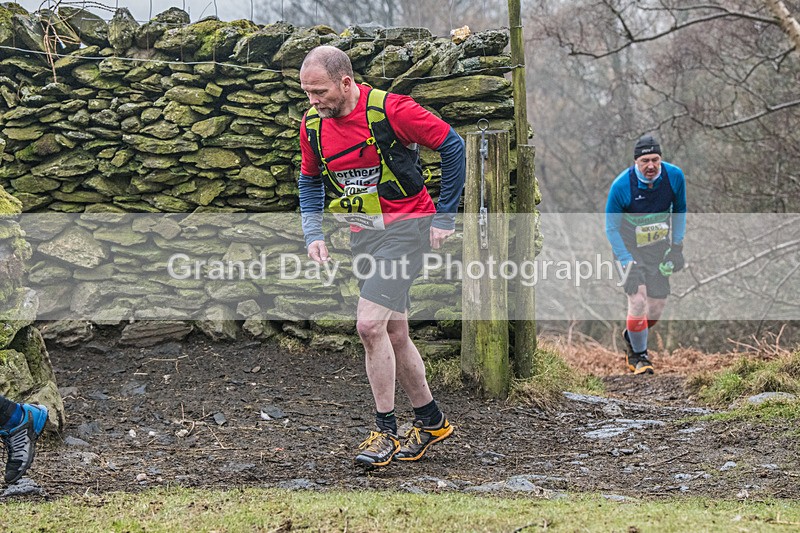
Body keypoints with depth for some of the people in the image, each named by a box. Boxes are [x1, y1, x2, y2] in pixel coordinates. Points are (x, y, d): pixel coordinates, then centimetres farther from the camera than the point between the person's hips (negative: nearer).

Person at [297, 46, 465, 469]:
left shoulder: (390, 110, -19)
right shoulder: (312, 125, 0)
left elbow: (451, 145, -10)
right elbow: (310, 181, 16)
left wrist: (444, 216, -6)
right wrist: (313, 233, 1)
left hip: (404, 226, -7)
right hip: (361, 234, 7)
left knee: (370, 324, -17)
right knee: (393, 332, 12)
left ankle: (386, 432, -6)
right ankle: (431, 421, 27)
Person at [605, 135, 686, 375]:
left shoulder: (674, 177, -16)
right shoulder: (621, 186, -25)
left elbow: (680, 209, 5)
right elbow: (611, 227, -15)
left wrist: (677, 245, 0)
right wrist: (627, 263, -21)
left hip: (659, 248, 4)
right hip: (629, 248, -4)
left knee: (658, 304, 7)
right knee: (638, 301, -18)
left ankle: (632, 336, 37)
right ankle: (638, 355, 2)